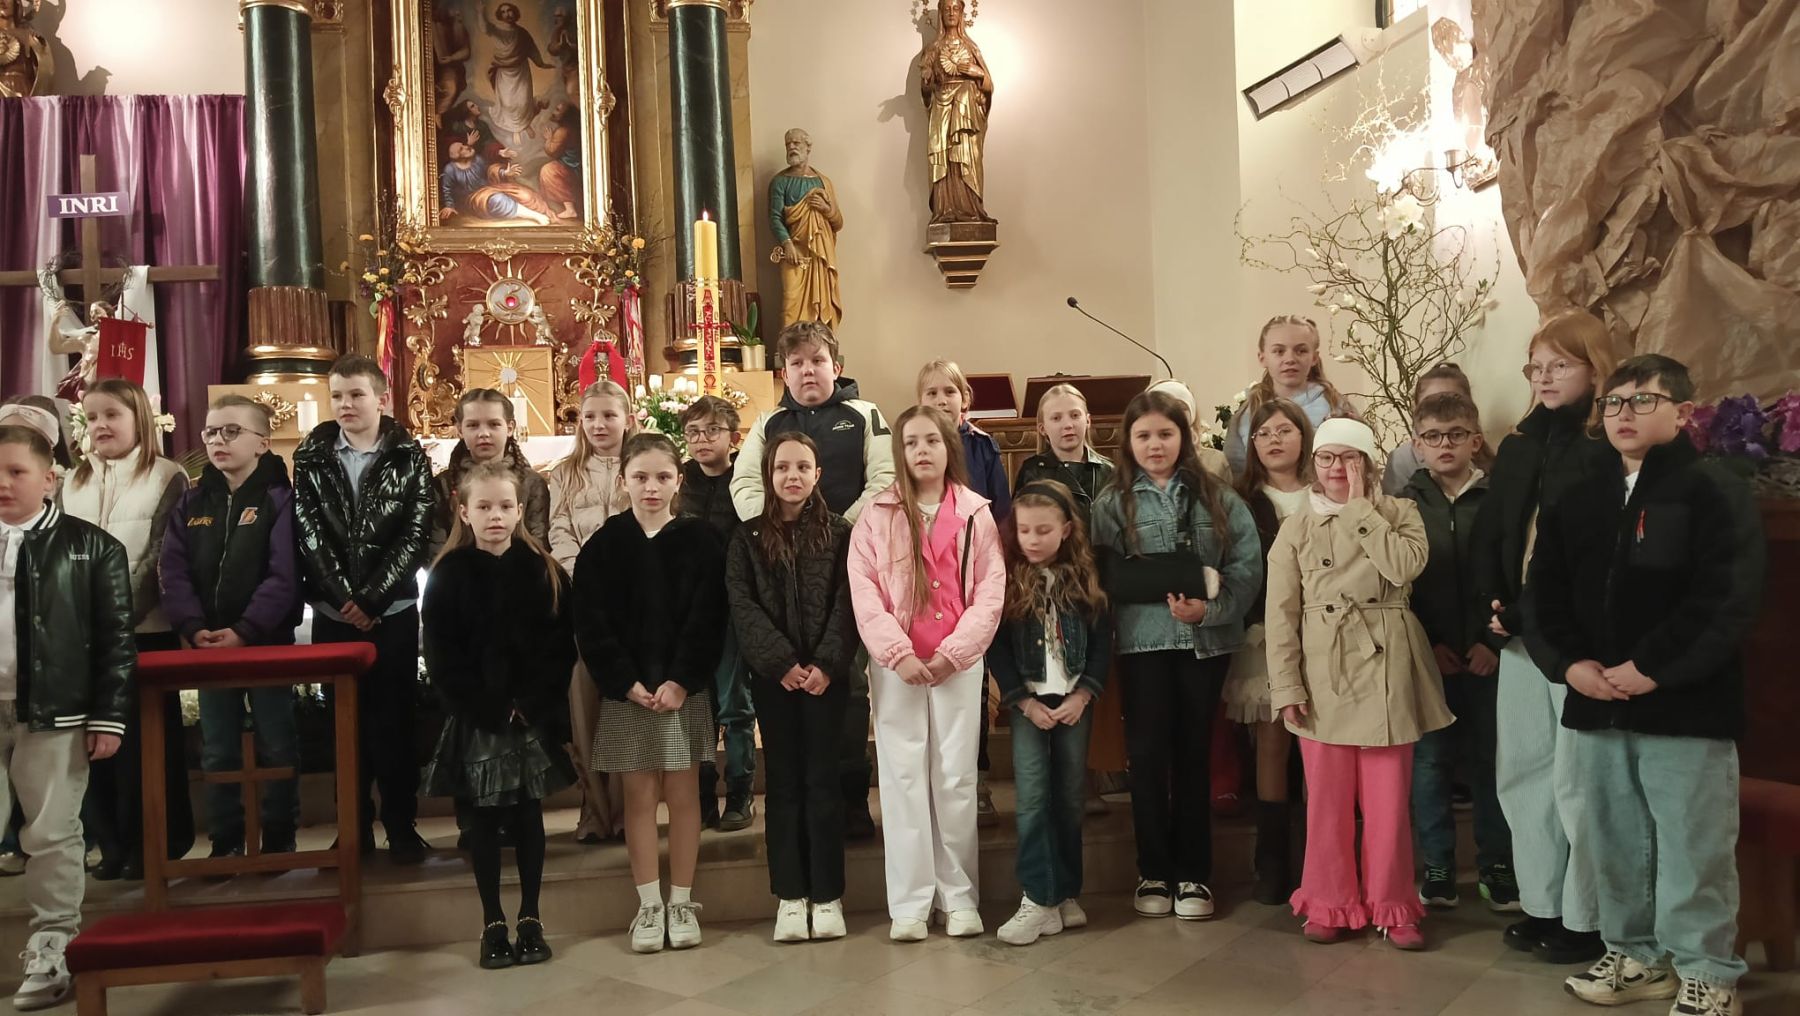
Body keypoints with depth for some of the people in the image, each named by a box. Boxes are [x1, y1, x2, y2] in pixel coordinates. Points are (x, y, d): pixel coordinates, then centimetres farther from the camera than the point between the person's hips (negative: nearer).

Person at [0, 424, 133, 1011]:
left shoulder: (91, 547, -1)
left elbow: (117, 637, -2)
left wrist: (108, 716, -6)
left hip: (53, 712, -3)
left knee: (52, 836, 4)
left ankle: (52, 950, 13)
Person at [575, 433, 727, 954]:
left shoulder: (700, 540, 0)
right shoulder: (604, 545, 2)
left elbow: (708, 618, -5)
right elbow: (591, 624, -2)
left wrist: (681, 681, -14)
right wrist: (627, 682, -11)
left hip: (685, 689, 0)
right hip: (626, 691, 1)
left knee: (682, 794, 5)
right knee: (640, 796, 6)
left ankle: (681, 902, 15)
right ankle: (649, 905, 14)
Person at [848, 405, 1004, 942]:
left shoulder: (975, 514, 4)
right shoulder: (877, 515, 2)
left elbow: (991, 592, -1)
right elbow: (863, 591, -4)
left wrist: (951, 654, -10)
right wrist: (898, 654, -13)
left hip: (958, 664, 0)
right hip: (896, 665, 0)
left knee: (956, 778, 4)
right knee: (903, 779, 1)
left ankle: (959, 895, 14)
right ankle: (909, 902, 7)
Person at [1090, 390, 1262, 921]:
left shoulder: (1217, 498, 4)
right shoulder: (1112, 503, 3)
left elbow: (1247, 565, -3)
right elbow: (1107, 579, -6)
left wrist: (1208, 608, -16)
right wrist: (1161, 593, -18)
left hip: (1206, 640, 0)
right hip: (1143, 642, 0)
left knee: (1194, 754, 9)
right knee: (1148, 754, 4)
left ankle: (1193, 873, 20)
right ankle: (1154, 872, 18)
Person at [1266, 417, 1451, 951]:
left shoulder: (1399, 513, 5)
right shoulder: (1296, 527, 5)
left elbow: (1404, 567, -17)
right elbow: (1281, 613, 1)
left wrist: (1359, 507, -11)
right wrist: (1286, 685, -5)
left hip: (1385, 670, 0)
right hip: (1323, 675, 1)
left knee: (1388, 798, 4)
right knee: (1327, 798, 7)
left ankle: (1391, 906, 19)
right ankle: (1331, 904, 22)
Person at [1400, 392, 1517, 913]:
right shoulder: (1405, 504, 5)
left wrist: (1494, 640, -10)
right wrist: (1427, 644, -7)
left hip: (1486, 655, -1)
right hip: (1428, 656, 1)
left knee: (1490, 762, 6)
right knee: (1429, 763, 4)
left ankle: (1497, 867, 19)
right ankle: (1437, 869, 16)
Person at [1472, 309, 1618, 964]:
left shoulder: (1613, 446, -7)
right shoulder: (1520, 443, 14)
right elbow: (1489, 531, 14)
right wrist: (1494, 602, 0)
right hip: (1521, 631, 7)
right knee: (1522, 769, 12)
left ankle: (1585, 920, 11)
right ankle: (1543, 905, 25)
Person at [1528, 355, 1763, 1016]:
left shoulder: (1717, 492, -4)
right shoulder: (1579, 502, 13)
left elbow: (1728, 602, -14)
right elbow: (1545, 596, 10)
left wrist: (1652, 668, -19)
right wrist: (1568, 664, -7)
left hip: (1687, 707, -5)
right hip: (1596, 707, 6)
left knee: (1694, 849, 2)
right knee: (1614, 843, 14)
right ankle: (1636, 955, 30)